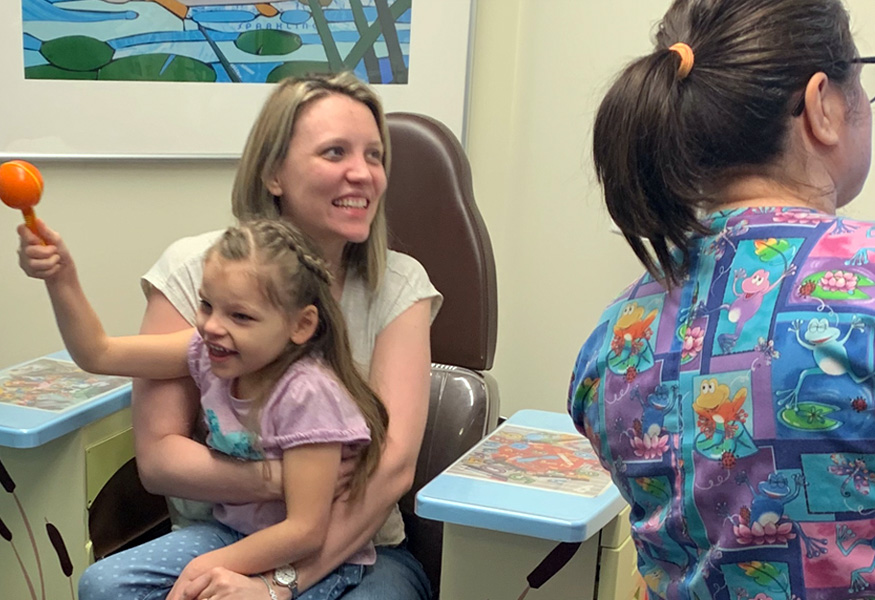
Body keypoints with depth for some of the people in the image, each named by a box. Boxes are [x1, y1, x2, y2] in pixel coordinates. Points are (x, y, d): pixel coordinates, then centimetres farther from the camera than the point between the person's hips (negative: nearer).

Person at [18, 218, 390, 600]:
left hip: (318, 557, -7)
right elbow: (98, 354, -1)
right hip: (232, 532, 7)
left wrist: (208, 568, -21)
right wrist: (61, 280, -15)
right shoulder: (211, 352, -8)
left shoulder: (308, 393, -28)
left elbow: (305, 532, -25)